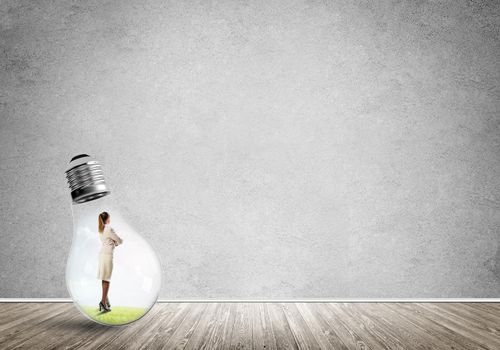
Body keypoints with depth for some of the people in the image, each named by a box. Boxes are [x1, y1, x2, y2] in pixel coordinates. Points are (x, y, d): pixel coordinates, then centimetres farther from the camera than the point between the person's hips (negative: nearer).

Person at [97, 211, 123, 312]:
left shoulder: (101, 229, 13)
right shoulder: (109, 229, -13)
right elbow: (119, 241, -6)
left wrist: (114, 242, 6)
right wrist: (119, 242, 15)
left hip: (102, 254, 8)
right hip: (107, 255, -8)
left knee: (105, 279, 13)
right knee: (106, 279, -8)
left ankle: (106, 300, 19)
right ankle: (103, 302, -13)